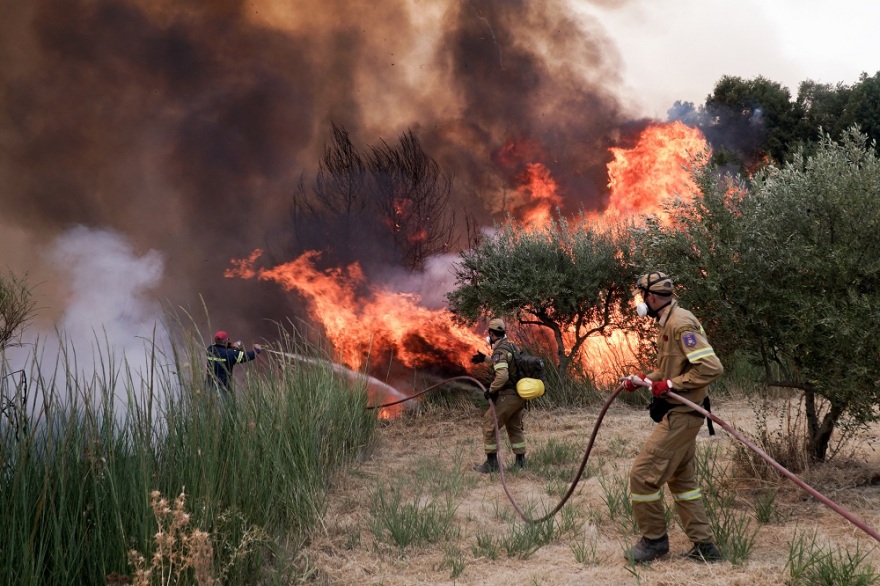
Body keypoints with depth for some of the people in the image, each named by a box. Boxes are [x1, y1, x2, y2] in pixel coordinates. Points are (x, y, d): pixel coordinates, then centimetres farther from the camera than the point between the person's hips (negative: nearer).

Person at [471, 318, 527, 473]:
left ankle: (491, 463, 2)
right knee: (515, 428, 20)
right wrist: (485, 358, 36)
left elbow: (502, 375, -31)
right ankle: (520, 461, 21)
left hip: (508, 396, -9)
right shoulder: (511, 346, 12)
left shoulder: (500, 351, -17)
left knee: (489, 426, 0)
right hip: (520, 396, 9)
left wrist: (491, 390, -17)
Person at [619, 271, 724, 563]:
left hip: (681, 415, -11)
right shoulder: (668, 323, 11)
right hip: (678, 413, 11)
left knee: (643, 473, -6)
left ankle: (654, 539, 8)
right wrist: (641, 380, 9)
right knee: (681, 478, 17)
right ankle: (704, 545, 23)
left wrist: (668, 385, -23)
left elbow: (711, 367, -27)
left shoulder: (681, 324, -20)